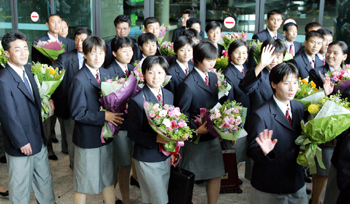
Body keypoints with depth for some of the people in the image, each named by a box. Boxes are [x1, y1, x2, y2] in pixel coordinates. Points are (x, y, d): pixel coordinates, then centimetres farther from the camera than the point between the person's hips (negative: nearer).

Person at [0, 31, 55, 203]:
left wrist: (46, 99, 1)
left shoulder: (28, 70, 6)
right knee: (20, 189, 10)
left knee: (45, 182, 20)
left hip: (39, 140, 8)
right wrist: (22, 142, -14)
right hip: (21, 146, -8)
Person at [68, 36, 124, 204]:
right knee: (83, 183, 10)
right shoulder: (79, 80, -18)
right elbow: (77, 113, -19)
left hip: (105, 135, 7)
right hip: (88, 138, -6)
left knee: (108, 178, 19)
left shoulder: (105, 74, 4)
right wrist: (103, 116, -23)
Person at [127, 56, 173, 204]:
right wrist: (157, 139, -27)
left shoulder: (169, 95, 4)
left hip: (165, 155, 6)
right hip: (147, 158, -6)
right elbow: (133, 133, -16)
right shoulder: (137, 101, -16)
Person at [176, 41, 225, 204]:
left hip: (213, 135, 6)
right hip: (196, 138, -6)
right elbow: (181, 113, -14)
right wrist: (196, 130, -22)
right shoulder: (188, 84, -19)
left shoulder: (213, 77, 5)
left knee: (216, 174, 11)